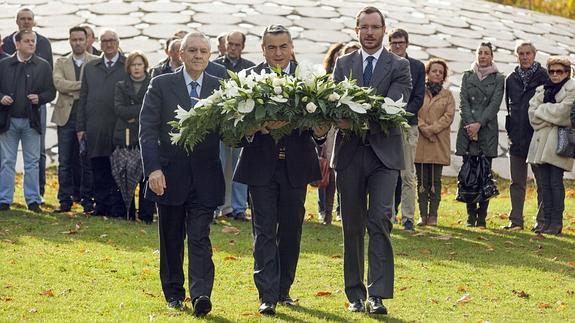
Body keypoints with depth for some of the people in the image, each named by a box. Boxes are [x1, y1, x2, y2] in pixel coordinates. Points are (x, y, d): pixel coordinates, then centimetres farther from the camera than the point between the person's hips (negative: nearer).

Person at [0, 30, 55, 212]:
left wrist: (39, 98, -14)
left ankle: (33, 200, 8)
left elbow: (51, 92, 4)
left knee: (32, 162, 3)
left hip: (31, 121, 0)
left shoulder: (43, 66, 6)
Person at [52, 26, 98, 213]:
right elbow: (58, 83, -6)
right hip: (66, 116, 2)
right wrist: (83, 85, -14)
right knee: (65, 162, 3)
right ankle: (65, 200, 9)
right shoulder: (61, 63, 11)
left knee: (87, 161, 1)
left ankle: (87, 199, 9)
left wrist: (73, 91, -9)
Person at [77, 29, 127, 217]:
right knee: (99, 170, 6)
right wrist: (81, 127, 8)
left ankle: (118, 208, 2)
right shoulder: (90, 68, 15)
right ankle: (101, 206, 12)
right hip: (95, 128, 3)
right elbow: (83, 98, 14)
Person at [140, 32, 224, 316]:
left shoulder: (220, 88, 5)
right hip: (169, 175, 0)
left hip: (204, 177, 0)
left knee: (200, 238, -8)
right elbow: (147, 130, -4)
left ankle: (201, 295, -16)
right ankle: (174, 294, 23)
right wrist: (153, 169, -14)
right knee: (171, 240, 10)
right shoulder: (161, 85, 1)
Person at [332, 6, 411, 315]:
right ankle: (355, 293, 15)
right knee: (352, 226, 7)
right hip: (349, 153, 3)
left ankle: (377, 295, -11)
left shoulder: (399, 66, 3)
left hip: (384, 153, -2)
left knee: (380, 222, -12)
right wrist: (341, 118, -22)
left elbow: (394, 107, -11)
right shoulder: (343, 64, 11)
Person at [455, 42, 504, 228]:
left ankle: (482, 217, -2)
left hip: (487, 129, -2)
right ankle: (471, 215, 4)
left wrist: (479, 124, -12)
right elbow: (463, 102, 5)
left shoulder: (498, 79, 8)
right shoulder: (467, 76, 14)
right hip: (468, 130, 2)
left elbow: (495, 104, -2)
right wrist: (470, 124, -9)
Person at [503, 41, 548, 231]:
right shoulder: (511, 79, 11)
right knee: (517, 182, 8)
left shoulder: (544, 77, -2)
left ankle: (542, 220, 3)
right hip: (517, 138, 5)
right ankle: (516, 220, 12)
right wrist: (509, 130, 10)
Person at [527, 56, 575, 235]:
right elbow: (533, 114, 6)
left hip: (559, 141, -5)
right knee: (543, 183, 3)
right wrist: (553, 117, -7)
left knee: (555, 183, -7)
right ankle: (547, 222, 7)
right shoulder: (542, 90, 18)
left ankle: (556, 223, -3)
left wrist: (542, 109, -1)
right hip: (541, 141, 5)